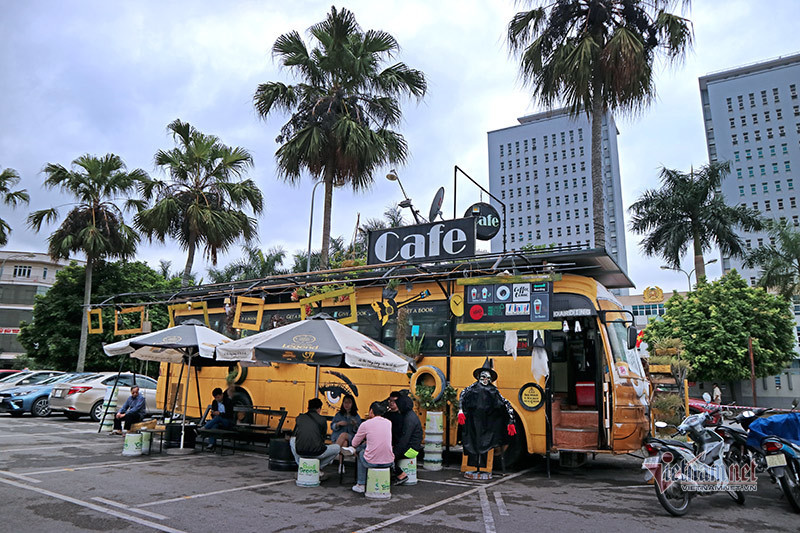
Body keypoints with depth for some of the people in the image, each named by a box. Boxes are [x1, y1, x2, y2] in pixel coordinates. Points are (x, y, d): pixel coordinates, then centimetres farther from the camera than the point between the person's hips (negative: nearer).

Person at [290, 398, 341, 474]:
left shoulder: (299, 418, 12)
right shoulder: (322, 419, 4)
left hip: (300, 452, 3)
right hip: (316, 453, -3)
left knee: (292, 440, 36)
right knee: (337, 448, 21)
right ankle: (319, 467, 15)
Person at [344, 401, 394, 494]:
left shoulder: (365, 424, -4)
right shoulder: (388, 423, 7)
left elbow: (354, 443, 10)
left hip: (371, 462, -4)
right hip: (389, 462, 4)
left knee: (361, 453, 29)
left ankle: (361, 485, 33)